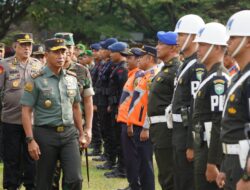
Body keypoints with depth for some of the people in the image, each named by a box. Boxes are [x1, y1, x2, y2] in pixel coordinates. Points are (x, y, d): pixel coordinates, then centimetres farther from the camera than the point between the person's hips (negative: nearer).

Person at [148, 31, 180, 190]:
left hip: (166, 128, -11)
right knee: (165, 175, 17)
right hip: (159, 129, 11)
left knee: (168, 177, -7)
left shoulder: (176, 70, -16)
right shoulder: (166, 69, 17)